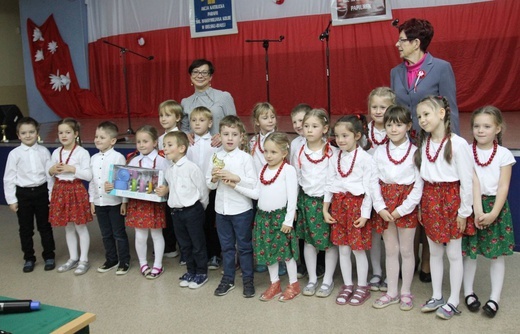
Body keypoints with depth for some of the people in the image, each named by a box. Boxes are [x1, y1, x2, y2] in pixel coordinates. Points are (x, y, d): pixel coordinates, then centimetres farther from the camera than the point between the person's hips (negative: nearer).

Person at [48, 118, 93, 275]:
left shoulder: (82, 153, -11)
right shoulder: (56, 152, 6)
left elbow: (89, 175, -15)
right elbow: (50, 172, 15)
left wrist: (72, 169, -22)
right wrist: (52, 170, -7)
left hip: (76, 191, -6)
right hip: (60, 191, 6)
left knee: (80, 227, 4)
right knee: (68, 227, 15)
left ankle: (83, 260, 16)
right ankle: (73, 258, 28)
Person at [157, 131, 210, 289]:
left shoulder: (191, 167, -16)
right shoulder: (169, 170, 6)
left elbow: (202, 189, -9)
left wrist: (200, 209, 1)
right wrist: (165, 190, 0)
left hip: (192, 211, -7)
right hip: (176, 211, 7)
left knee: (198, 244, 7)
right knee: (184, 244, 17)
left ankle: (201, 273, 21)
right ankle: (191, 271, 32)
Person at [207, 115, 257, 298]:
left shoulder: (245, 158, -8)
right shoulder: (215, 158, 3)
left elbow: (254, 183, -14)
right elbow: (209, 185, 6)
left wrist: (235, 178, -24)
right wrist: (214, 178, -15)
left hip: (241, 209, -4)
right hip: (221, 209, 4)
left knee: (244, 246, 9)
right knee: (226, 246, 16)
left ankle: (248, 279, 23)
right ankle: (228, 279, 30)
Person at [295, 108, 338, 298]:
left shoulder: (332, 152, -9)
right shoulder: (300, 152, 2)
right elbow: (298, 179, 9)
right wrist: (295, 203, 8)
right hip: (307, 200, 3)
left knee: (330, 240, 5)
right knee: (308, 240, 10)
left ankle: (328, 280, 19)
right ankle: (312, 279, 24)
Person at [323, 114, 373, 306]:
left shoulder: (365, 158, -9)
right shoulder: (334, 158, 6)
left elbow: (368, 188, -10)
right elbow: (329, 184, 8)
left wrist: (365, 214, -12)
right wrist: (325, 209, 5)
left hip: (357, 204, -4)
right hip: (338, 204, 5)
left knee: (358, 249, 4)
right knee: (343, 250, 11)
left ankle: (362, 287, 20)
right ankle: (347, 286, 25)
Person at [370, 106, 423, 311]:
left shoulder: (414, 152, -7)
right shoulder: (380, 151, 2)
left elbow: (418, 185, -9)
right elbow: (373, 180, 0)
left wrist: (402, 209, -14)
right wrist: (380, 207, -11)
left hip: (406, 206, -3)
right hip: (385, 207, 3)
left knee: (406, 250, 8)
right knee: (390, 251, 13)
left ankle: (406, 292, 23)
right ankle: (392, 292, 24)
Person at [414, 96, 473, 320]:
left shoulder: (457, 143, -16)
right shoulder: (424, 144, 3)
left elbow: (467, 180, -13)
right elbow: (421, 176, 6)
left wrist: (464, 211, -10)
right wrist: (420, 205, 5)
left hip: (450, 199, -6)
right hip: (429, 199, 6)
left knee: (453, 254, 6)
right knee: (434, 252, 15)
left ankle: (453, 302, 19)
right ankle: (436, 297, 28)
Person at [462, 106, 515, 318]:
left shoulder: (504, 154, -3)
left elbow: (503, 187, -6)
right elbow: (473, 183, -10)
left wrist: (493, 213, -16)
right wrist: (478, 211, -19)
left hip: (496, 206, 0)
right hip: (472, 205, 0)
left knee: (497, 253, 5)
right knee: (469, 251, 6)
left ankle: (495, 297, 16)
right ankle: (468, 292, 22)